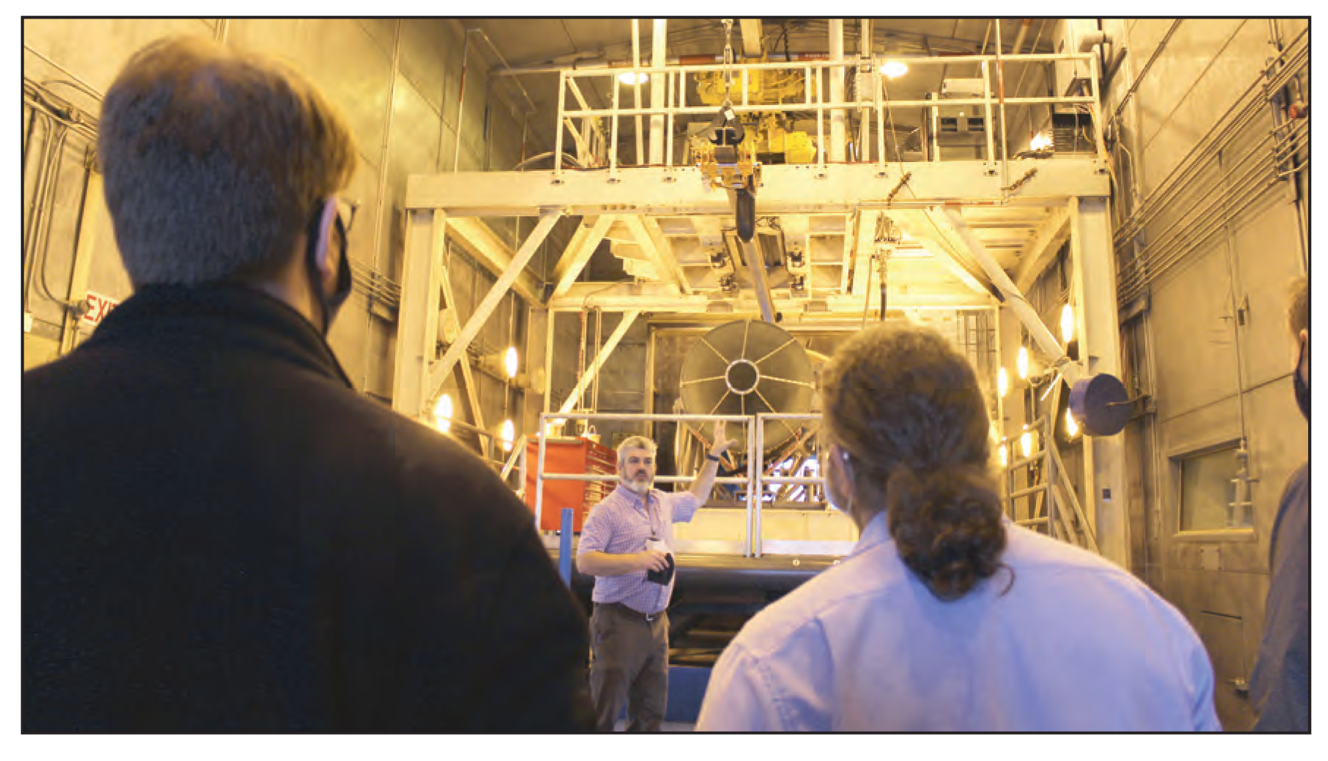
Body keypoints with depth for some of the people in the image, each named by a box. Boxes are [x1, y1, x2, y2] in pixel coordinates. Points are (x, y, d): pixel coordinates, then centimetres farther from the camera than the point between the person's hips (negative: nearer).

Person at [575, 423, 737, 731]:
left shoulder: (664, 503, 14)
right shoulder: (607, 510, -8)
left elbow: (695, 497, 34)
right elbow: (584, 561, -17)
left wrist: (713, 456, 30)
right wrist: (636, 560, -23)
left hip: (657, 622, 7)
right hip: (619, 622, -7)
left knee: (651, 712, 13)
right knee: (604, 713, -7)